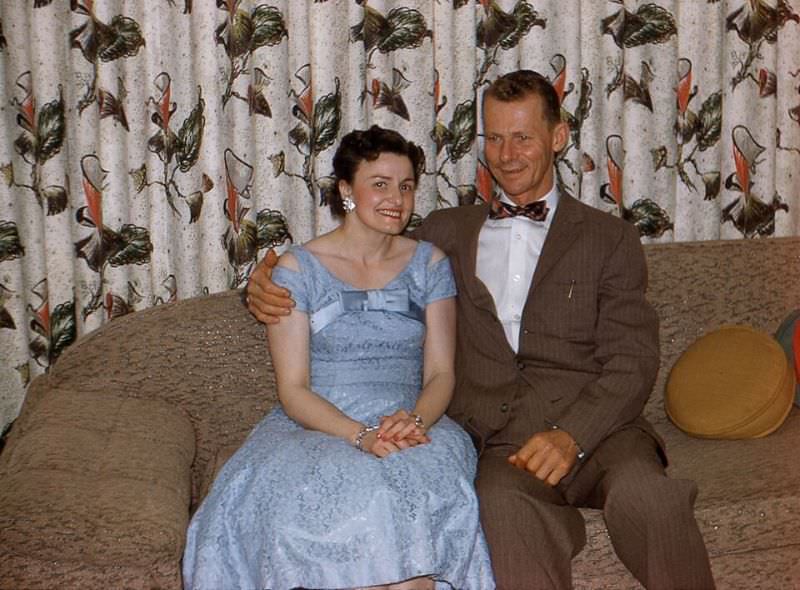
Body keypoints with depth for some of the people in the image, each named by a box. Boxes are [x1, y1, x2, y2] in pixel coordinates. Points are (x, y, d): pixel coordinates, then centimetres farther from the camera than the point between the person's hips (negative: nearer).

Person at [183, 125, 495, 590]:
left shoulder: (429, 263, 12)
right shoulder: (297, 269, 3)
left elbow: (441, 372, 8)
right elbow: (293, 390, -3)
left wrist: (414, 420, -15)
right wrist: (361, 436, -19)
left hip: (411, 427, 2)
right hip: (314, 428, -1)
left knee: (416, 486, -34)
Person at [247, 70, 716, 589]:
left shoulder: (611, 239, 13)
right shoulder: (447, 232, 20)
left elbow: (632, 362, 4)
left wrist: (571, 434, -14)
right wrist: (272, 284, 4)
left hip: (596, 426, 1)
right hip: (501, 439, 0)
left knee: (642, 493, -32)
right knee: (501, 501, -35)